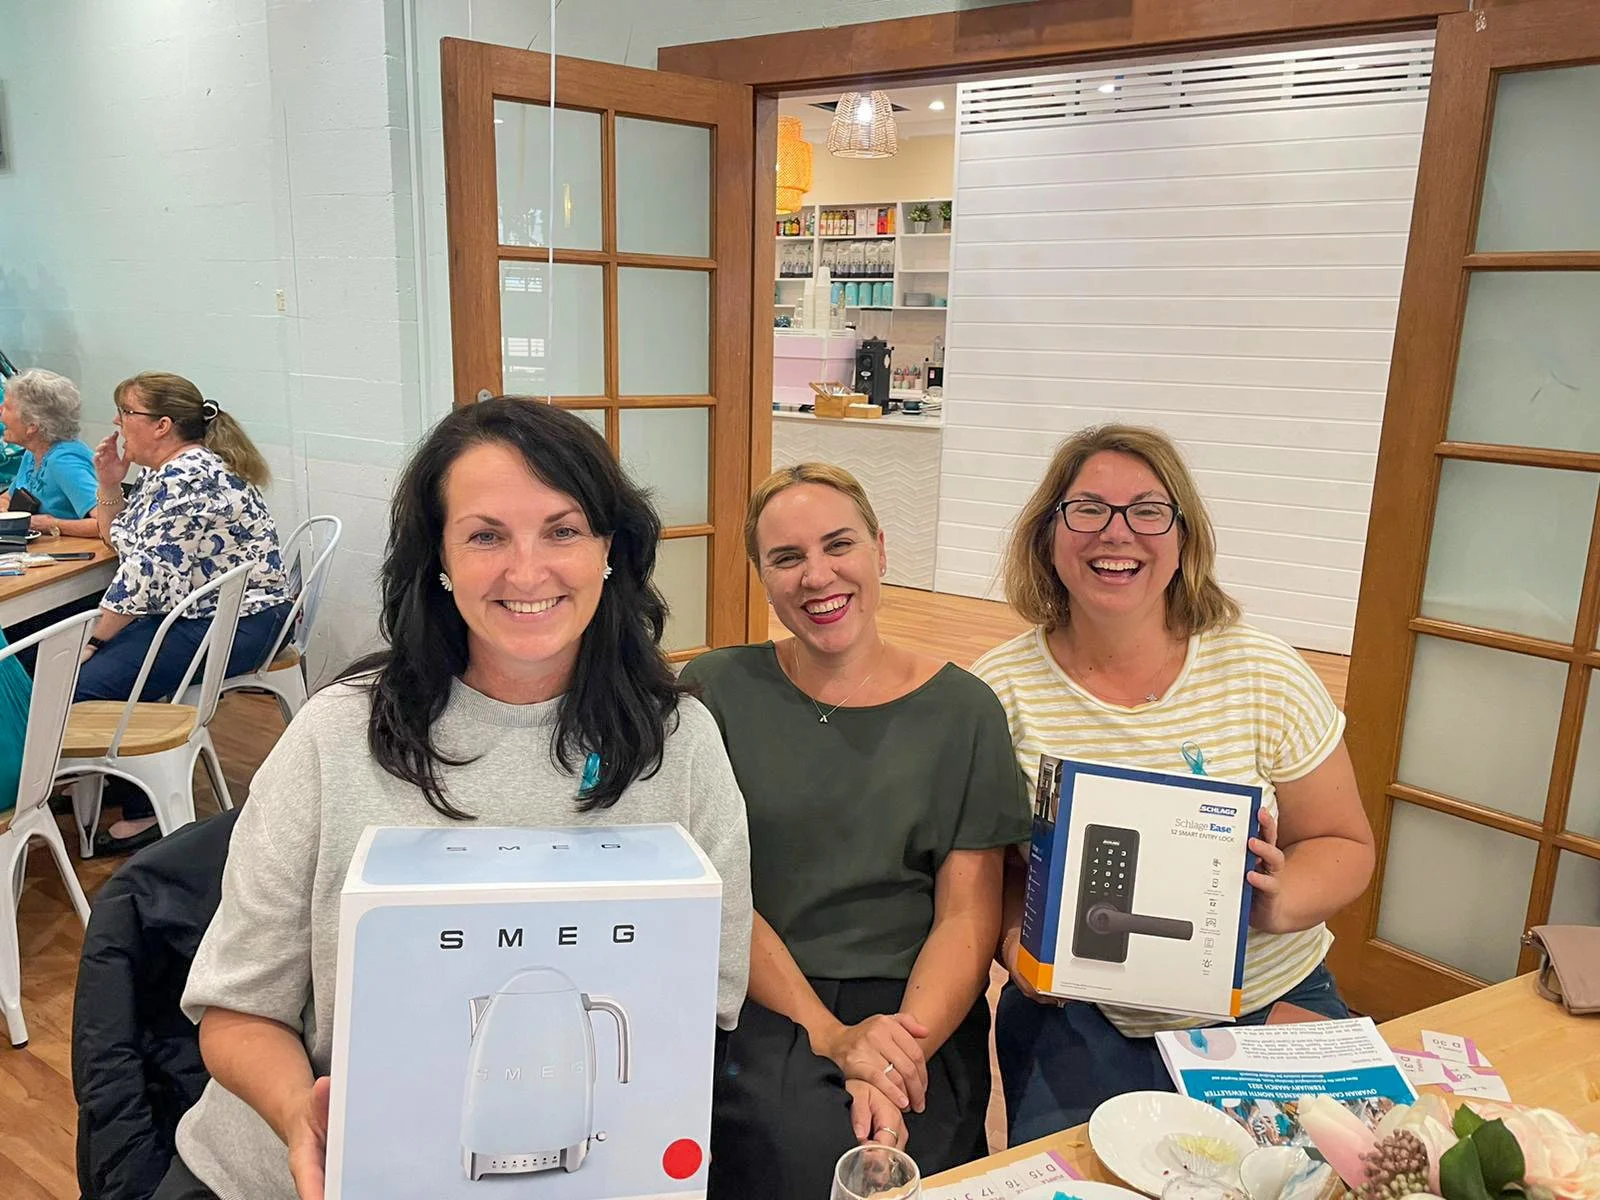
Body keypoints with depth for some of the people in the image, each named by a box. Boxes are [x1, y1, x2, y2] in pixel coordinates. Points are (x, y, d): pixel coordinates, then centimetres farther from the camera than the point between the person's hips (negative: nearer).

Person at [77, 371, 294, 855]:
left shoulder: (189, 479, -20)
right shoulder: (163, 472, 12)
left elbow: (147, 571, -22)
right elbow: (117, 538, 24)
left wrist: (95, 639, -13)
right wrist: (109, 483, 8)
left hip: (236, 626, -10)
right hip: (192, 612, 10)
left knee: (88, 683, -17)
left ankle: (145, 812, -1)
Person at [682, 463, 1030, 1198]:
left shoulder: (963, 711, 2)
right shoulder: (715, 692, 1)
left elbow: (968, 916, 0)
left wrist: (905, 1043, -17)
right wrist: (831, 1036, -15)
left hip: (915, 1012, 1)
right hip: (753, 1007, 0)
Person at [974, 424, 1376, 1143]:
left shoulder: (1267, 678, -8)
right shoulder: (999, 692, -8)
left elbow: (1346, 846, 1)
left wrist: (1280, 899, -20)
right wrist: (1014, 937, -18)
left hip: (1271, 1005, 2)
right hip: (1079, 1021, -1)